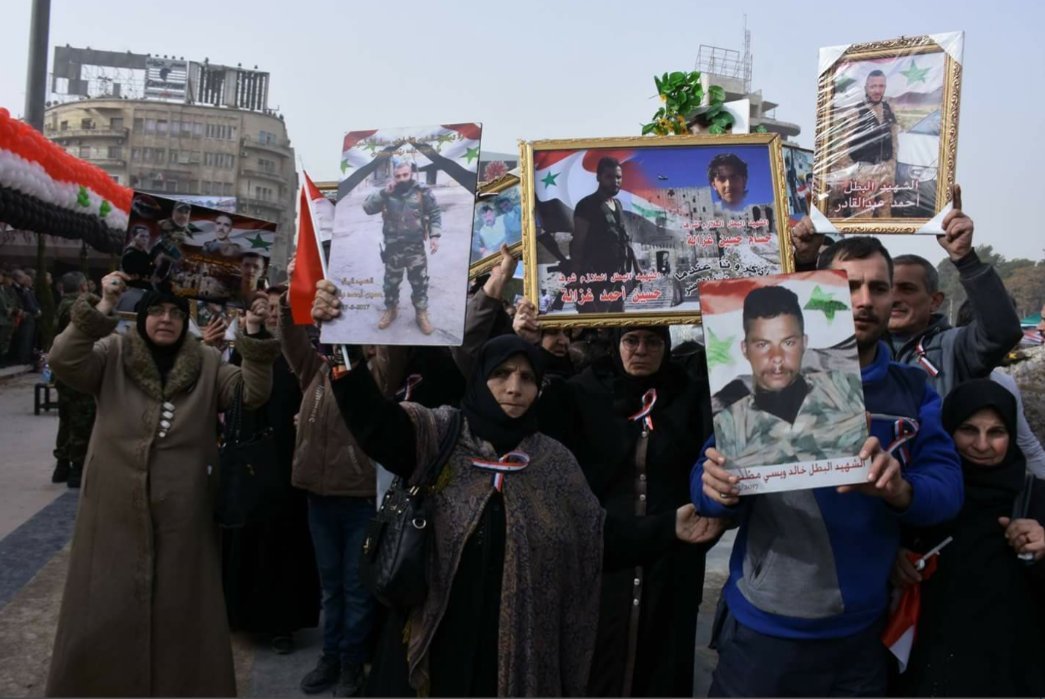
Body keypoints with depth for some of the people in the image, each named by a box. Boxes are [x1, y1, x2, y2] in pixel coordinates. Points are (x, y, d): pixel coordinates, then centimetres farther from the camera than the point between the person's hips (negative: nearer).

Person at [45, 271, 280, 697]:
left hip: (181, 513, 1)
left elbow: (253, 393, -6)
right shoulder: (114, 354, 1)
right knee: (107, 609, 11)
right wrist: (102, 309, -21)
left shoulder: (207, 365, 4)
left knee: (179, 609, 13)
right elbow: (63, 361, -14)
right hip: (116, 510, -1)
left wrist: (253, 333, -18)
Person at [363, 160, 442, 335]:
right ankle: (390, 310, 35)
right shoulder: (387, 194, -1)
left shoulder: (422, 192, -6)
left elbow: (435, 213, -3)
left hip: (416, 248, -2)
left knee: (420, 282, 5)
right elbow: (367, 207, -9)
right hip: (393, 248, 2)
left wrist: (434, 235, -14)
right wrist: (384, 192, -19)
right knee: (391, 281, 15)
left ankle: (421, 314, 22)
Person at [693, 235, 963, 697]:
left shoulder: (913, 391, 2)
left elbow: (948, 485, -7)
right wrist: (720, 489, -33)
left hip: (861, 633, 3)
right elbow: (707, 482, -9)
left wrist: (901, 491, -30)